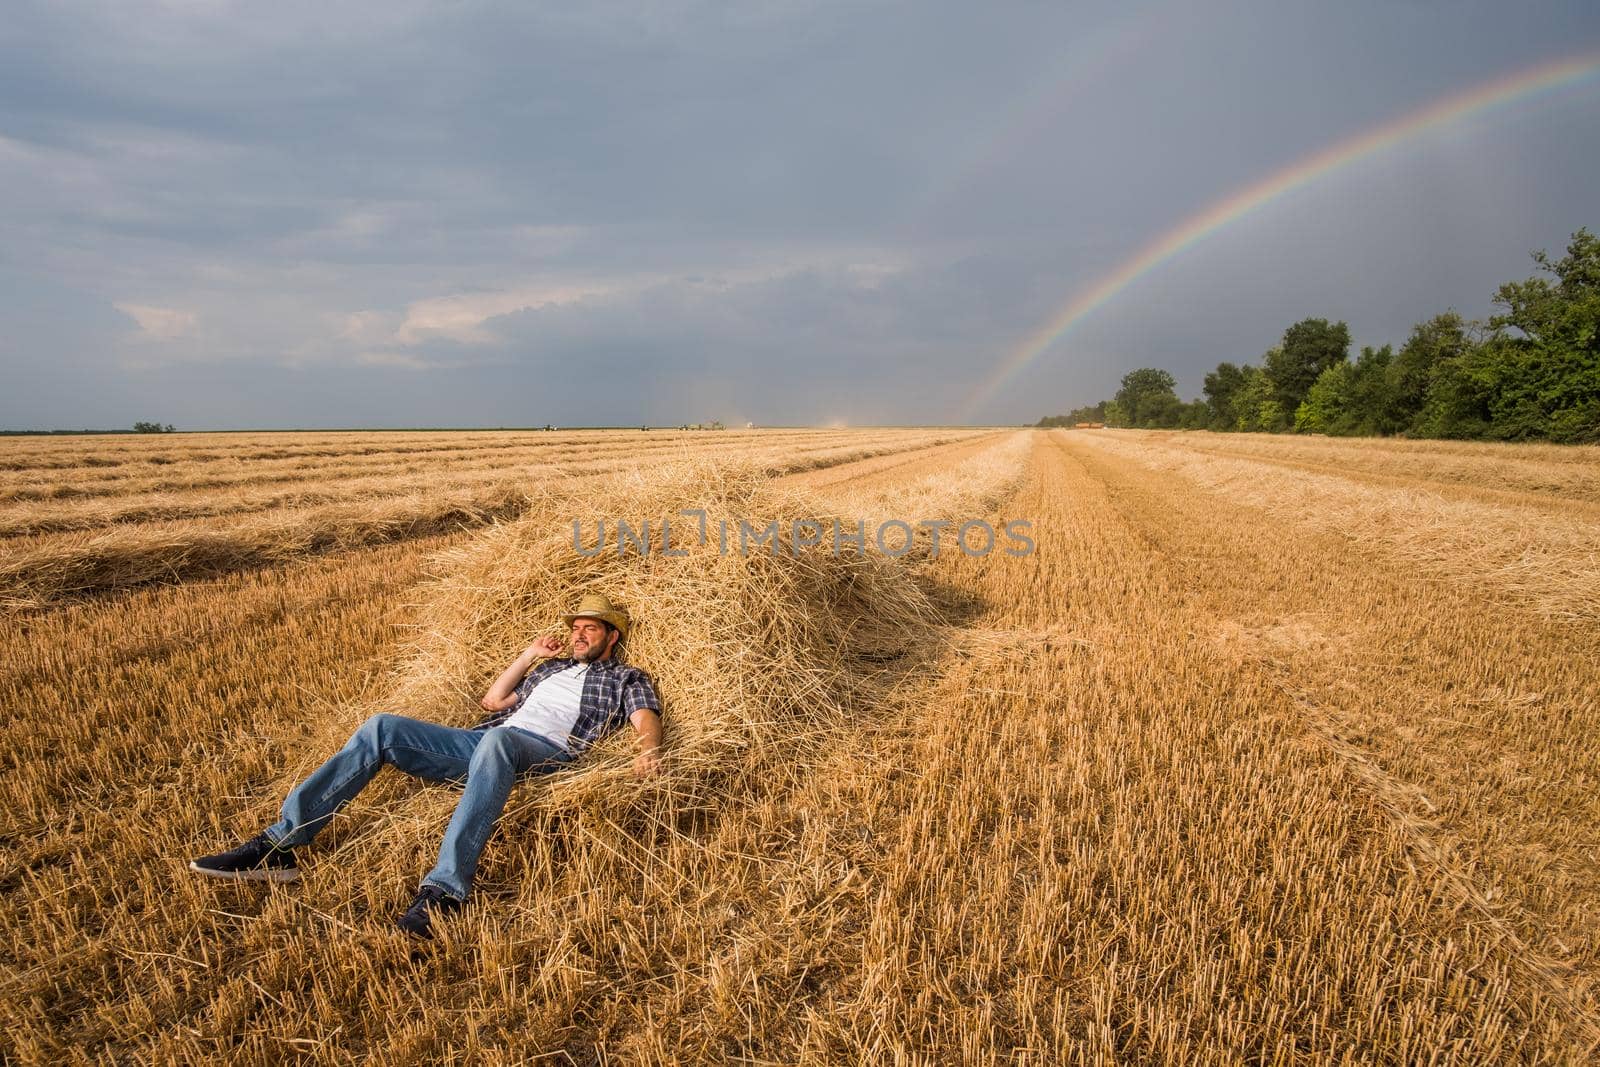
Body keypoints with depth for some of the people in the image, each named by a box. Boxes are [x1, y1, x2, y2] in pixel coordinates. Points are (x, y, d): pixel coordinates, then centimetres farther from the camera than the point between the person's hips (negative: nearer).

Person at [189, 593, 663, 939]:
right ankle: (277, 846, -13)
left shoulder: (627, 678, 16)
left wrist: (648, 748, -25)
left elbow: (646, 717, -3)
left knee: (496, 739, -43)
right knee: (382, 727, -10)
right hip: (481, 743, 7)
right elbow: (492, 701, 31)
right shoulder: (553, 667, 34)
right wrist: (529, 656, 26)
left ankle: (443, 890, -49)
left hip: (543, 751, -7)